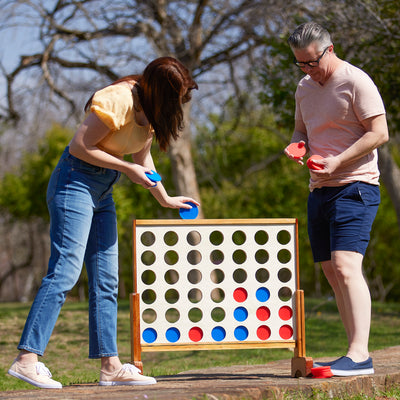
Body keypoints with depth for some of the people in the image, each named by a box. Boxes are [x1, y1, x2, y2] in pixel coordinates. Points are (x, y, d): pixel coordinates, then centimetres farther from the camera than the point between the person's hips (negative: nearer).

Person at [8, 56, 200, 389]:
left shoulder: (150, 108, 7)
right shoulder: (117, 100, -21)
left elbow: (143, 158, 21)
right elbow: (79, 147, -19)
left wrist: (165, 199, 21)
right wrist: (126, 168, -17)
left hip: (102, 192, 9)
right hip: (75, 182, -9)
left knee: (106, 280, 5)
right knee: (65, 271, -16)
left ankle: (111, 366, 5)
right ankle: (27, 359, -19)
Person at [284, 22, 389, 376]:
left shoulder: (355, 81, -9)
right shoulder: (305, 87, 15)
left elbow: (379, 133, -14)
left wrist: (337, 162, -21)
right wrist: (296, 146, 2)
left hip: (354, 187, -9)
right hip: (319, 189, 9)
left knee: (346, 265, -20)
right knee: (332, 271, 7)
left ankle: (359, 355, -24)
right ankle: (356, 357, 12)